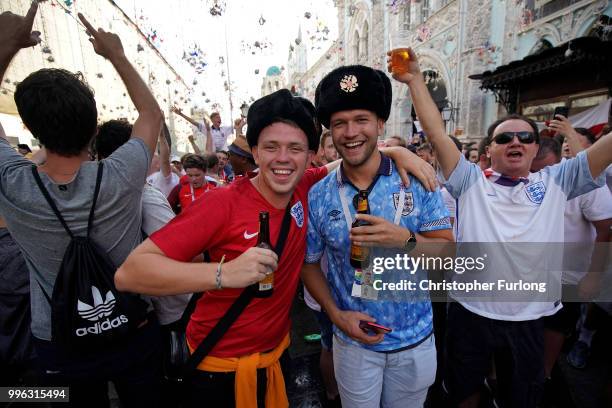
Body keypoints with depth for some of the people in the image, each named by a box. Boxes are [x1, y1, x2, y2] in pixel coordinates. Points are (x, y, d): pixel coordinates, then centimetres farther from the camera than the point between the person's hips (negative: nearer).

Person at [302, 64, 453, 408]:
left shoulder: (416, 180, -11)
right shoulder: (318, 196, -10)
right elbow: (309, 263, -1)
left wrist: (405, 239, -28)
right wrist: (335, 313, -13)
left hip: (415, 339, 1)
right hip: (354, 342, 0)